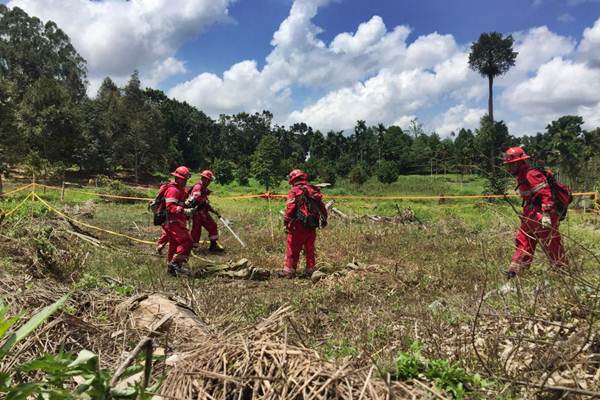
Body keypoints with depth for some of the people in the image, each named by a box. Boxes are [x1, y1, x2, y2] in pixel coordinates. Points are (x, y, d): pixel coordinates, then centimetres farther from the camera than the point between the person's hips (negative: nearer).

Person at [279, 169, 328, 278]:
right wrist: (323, 220, 17)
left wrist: (286, 221, -8)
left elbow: (290, 208, -16)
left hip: (298, 225, -6)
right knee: (310, 249, 14)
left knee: (293, 249, 3)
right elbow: (322, 207, 12)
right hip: (312, 226, 6)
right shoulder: (314, 190, 12)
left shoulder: (295, 191, -8)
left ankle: (289, 271, 7)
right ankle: (310, 271, 18)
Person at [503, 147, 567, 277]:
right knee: (523, 242, 11)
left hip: (542, 218, -10)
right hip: (530, 216, 10)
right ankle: (514, 271, 16)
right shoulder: (521, 176, 14)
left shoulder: (532, 174, -18)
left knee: (552, 246, 1)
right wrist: (525, 214, 26)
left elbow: (546, 193, -26)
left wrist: (546, 214, -31)